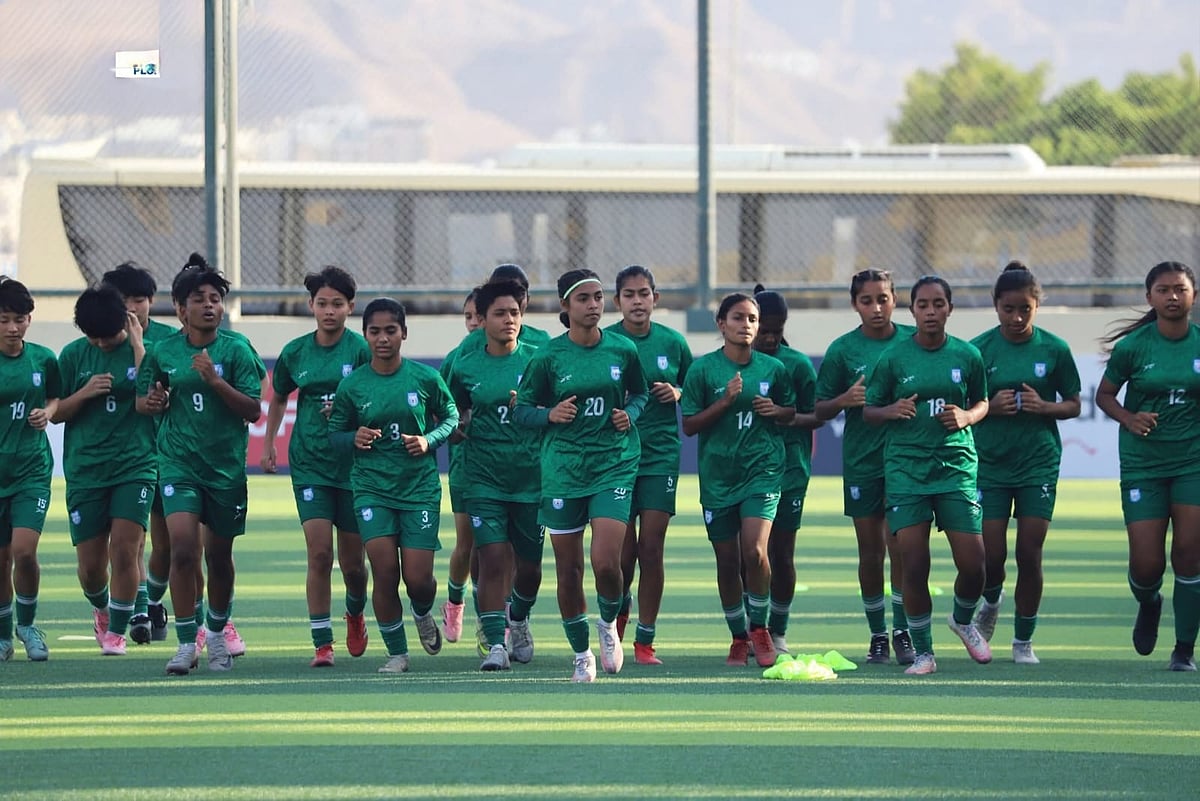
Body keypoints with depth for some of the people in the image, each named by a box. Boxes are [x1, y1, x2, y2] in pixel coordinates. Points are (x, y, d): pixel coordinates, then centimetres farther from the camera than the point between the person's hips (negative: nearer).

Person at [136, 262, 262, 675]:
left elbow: (253, 410, -7)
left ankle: (217, 633, 33)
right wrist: (152, 401, -9)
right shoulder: (162, 353, 3)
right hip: (178, 464, 0)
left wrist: (215, 380, -20)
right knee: (182, 548, -16)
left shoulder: (236, 351, -2)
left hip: (226, 466, 0)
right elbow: (142, 402, 15)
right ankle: (186, 643, -10)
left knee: (219, 556, 10)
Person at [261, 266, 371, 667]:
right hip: (309, 464, 1)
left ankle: (355, 612, 40)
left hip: (353, 464, -1)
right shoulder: (295, 352, 4)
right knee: (319, 554, -11)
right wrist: (268, 444, 19)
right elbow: (278, 397, 21)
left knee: (352, 562, 7)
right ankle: (322, 644, -5)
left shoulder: (361, 349, -6)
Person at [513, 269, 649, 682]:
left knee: (606, 562, -14)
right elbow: (521, 409, 5)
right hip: (563, 469, 0)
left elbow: (640, 393, 18)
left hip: (614, 464, 0)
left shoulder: (622, 350, 1)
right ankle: (581, 654, 21)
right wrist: (550, 415, -14)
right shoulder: (548, 356, -3)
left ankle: (608, 624, 18)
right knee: (568, 570, 4)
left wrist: (630, 414, -3)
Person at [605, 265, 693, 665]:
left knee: (651, 549, -5)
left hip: (661, 455, 1)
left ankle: (645, 642, 3)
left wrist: (677, 394, -4)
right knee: (624, 552, -1)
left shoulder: (672, 342, 5)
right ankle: (621, 606, 32)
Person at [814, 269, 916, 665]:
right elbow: (820, 409, 4)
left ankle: (903, 631, -2)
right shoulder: (842, 350, 1)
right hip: (862, 463, 1)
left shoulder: (914, 342, 3)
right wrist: (845, 399, -15)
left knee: (899, 544, -10)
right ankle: (877, 635, 15)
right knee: (871, 552, 5)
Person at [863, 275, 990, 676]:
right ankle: (923, 652, 7)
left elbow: (982, 402, 16)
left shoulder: (967, 355, 3)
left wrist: (966, 417, -6)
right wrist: (892, 410, -16)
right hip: (906, 467, -1)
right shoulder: (894, 357, -1)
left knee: (973, 564, -3)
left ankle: (963, 620, 29)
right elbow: (868, 410, 6)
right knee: (914, 565, -6)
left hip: (957, 466, 1)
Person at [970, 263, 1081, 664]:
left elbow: (1073, 405, 6)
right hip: (990, 463, 0)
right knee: (992, 556, -3)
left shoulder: (1054, 349, -2)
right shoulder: (979, 349, -3)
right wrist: (990, 407, -16)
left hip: (1039, 464, 0)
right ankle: (990, 602, 31)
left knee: (1030, 556, -2)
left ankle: (1024, 640, 13)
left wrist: (1043, 406, -14)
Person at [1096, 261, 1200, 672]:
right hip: (1143, 464, -1)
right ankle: (1148, 604, 33)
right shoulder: (1132, 346, -5)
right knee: (1146, 563, -4)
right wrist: (1129, 418, -12)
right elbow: (1104, 395, 6)